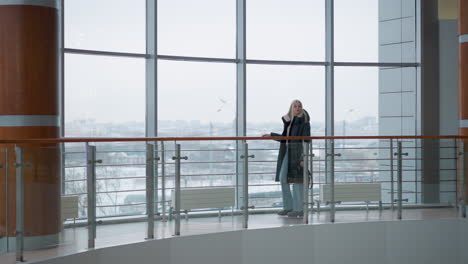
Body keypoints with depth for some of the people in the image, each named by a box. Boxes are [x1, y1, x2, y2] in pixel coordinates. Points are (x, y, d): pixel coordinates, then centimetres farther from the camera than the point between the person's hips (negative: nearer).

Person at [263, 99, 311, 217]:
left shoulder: (304, 121, -7)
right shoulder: (288, 121, 13)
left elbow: (306, 140, -12)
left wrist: (304, 157, -19)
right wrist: (271, 135, 24)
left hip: (298, 152, -7)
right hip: (287, 151, 7)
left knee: (297, 179, -5)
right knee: (283, 178, 5)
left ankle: (298, 209, 1)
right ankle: (288, 206, 14)